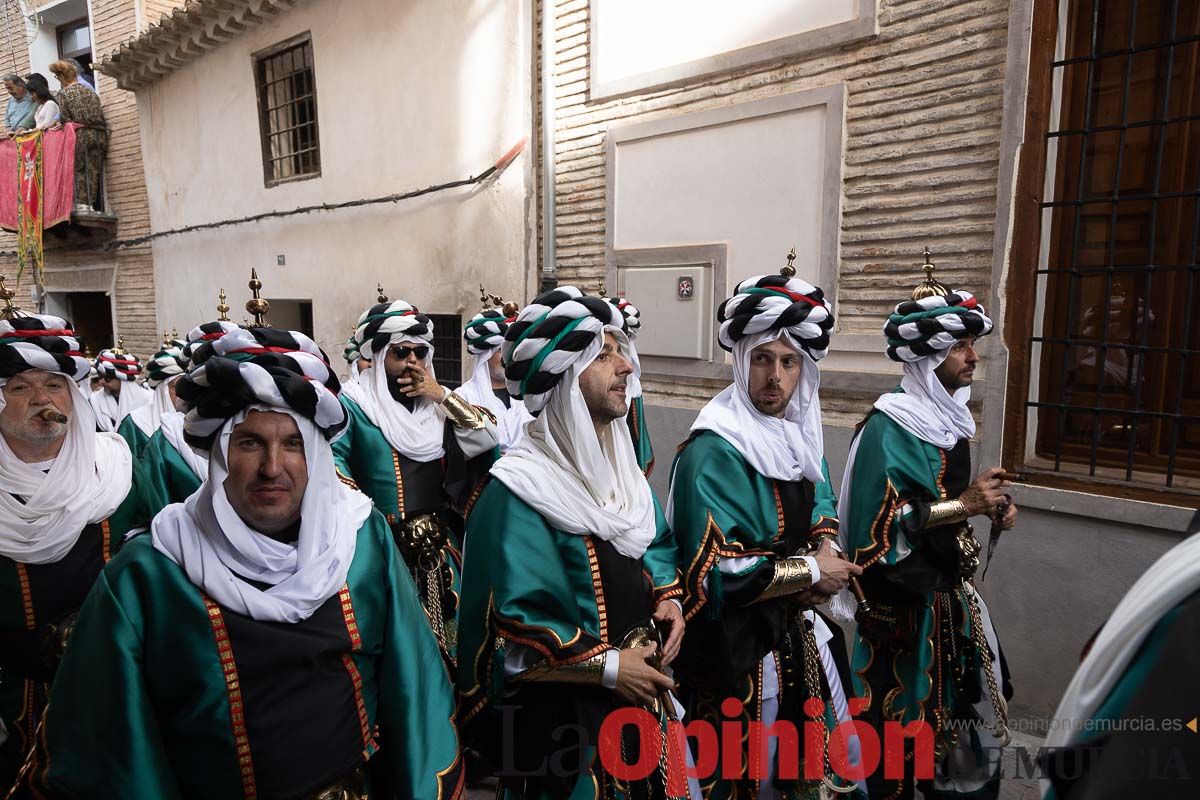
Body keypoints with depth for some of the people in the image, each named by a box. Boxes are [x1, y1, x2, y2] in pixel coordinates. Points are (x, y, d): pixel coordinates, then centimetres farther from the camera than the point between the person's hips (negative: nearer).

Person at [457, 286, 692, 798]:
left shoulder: (619, 465, 2)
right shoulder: (520, 492, -23)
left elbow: (656, 542, 15)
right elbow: (509, 630, -23)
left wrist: (668, 597, -3)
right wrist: (608, 667, -19)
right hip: (562, 716, -7)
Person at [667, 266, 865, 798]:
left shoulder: (798, 431, 2)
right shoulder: (714, 451, -23)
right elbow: (715, 573, -25)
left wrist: (825, 552, -6)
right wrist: (812, 572, -16)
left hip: (799, 631, 8)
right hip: (737, 645, -7)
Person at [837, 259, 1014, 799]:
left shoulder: (949, 417, 6)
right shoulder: (888, 428, -19)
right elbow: (877, 525, -25)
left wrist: (989, 507, 1)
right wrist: (963, 505, -24)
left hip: (949, 588, 8)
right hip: (903, 601, -8)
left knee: (963, 706, 16)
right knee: (903, 720, 4)